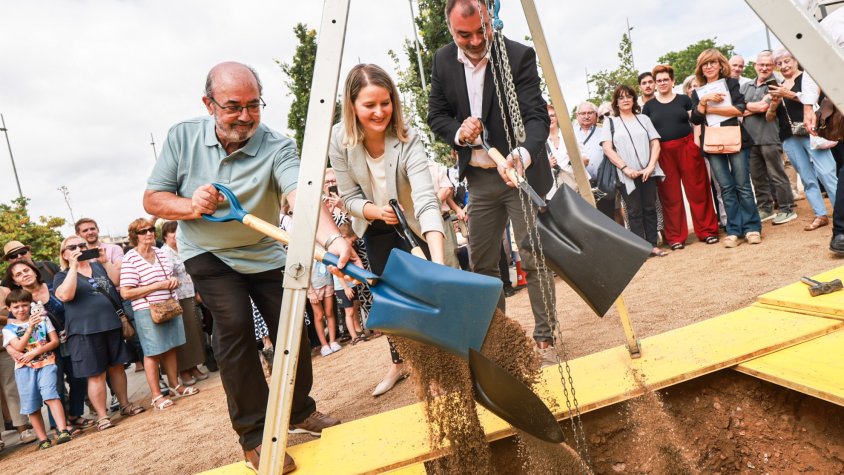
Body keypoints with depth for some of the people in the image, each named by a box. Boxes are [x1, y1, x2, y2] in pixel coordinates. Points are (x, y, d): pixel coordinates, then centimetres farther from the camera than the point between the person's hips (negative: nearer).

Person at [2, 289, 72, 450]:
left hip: (46, 363, -1)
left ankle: (63, 430, -24)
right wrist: (30, 327, -18)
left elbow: (55, 341, 3)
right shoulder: (8, 329, 8)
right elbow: (19, 347, -8)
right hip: (24, 368, 2)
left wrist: (35, 352, -10)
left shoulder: (43, 319, 8)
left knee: (50, 395, -20)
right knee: (31, 405, 1)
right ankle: (43, 439, 9)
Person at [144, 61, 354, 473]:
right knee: (235, 323, -19)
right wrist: (191, 207, -29)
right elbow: (152, 199, -7)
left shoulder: (276, 147, -23)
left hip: (265, 254, 1)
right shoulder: (182, 138, -14)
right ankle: (254, 435, -6)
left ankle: (299, 411, 30)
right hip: (208, 254, 0)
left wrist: (332, 239, -60)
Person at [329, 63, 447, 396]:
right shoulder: (340, 140, -22)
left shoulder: (408, 140, -32)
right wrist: (376, 211, -34)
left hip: (414, 221, -2)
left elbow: (426, 201, -44)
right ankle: (398, 362, 29)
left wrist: (439, 265, -55)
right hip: (376, 227, 3)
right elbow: (349, 196, -12)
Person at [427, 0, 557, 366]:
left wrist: (522, 155, -42)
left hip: (523, 171, -4)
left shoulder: (519, 56, -14)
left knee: (535, 259, -3)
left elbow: (537, 116, -22)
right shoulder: (443, 61, -1)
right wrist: (458, 133, -16)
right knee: (480, 263, 10)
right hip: (479, 177, 5)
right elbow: (436, 115, 7)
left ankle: (544, 339, 12)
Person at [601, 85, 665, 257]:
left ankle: (653, 245, 8)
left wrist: (650, 166, -7)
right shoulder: (611, 122, 8)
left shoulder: (644, 119, 14)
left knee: (649, 208, 2)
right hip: (627, 175, -2)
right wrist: (625, 168, -12)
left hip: (647, 172, 2)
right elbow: (607, 149, -2)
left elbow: (655, 144, 8)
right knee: (635, 211, -1)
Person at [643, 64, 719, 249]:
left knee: (697, 190, 1)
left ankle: (707, 231, 12)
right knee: (670, 195, 4)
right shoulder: (649, 106, 9)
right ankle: (676, 237, 12)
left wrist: (698, 142, -6)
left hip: (687, 147, 0)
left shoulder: (684, 100, 7)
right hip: (663, 153, 1)